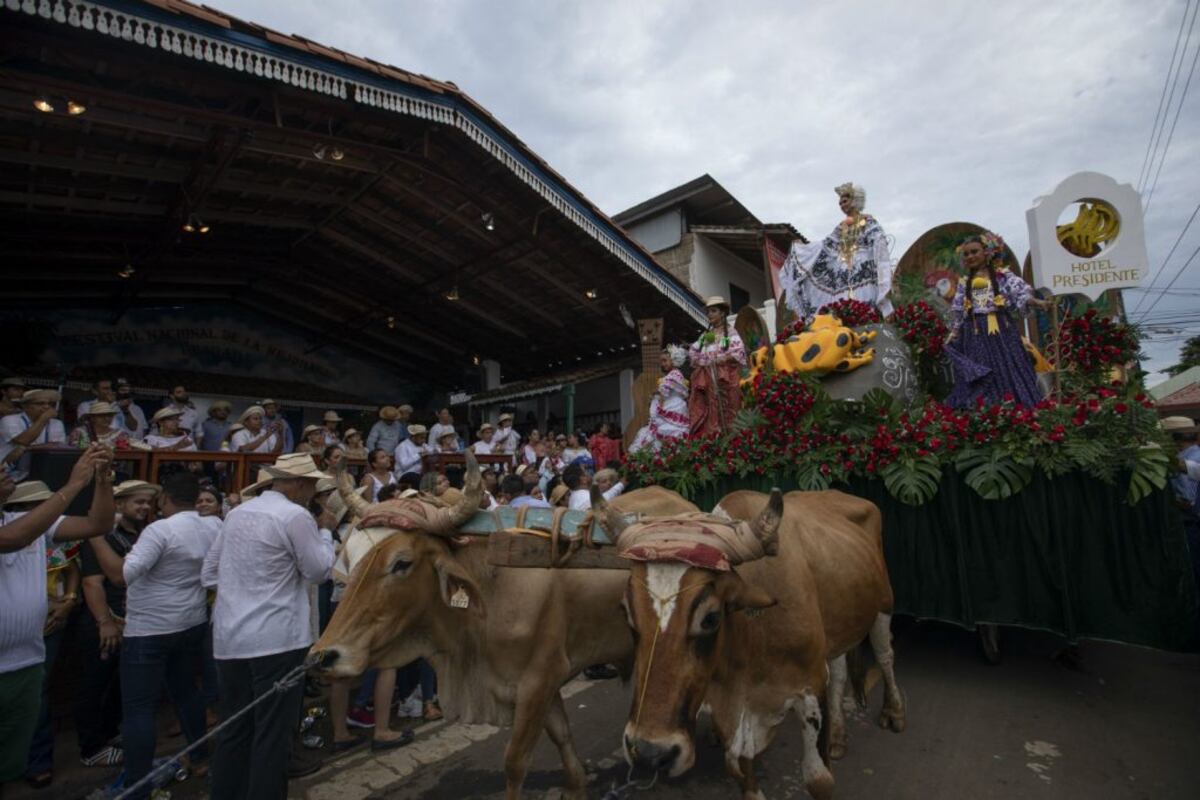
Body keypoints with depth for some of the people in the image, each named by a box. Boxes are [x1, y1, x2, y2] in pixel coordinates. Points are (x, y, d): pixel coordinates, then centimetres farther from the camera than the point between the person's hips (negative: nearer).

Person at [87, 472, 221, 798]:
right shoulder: (214, 526, -1)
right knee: (186, 690, 22)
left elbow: (121, 574, -26)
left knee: (138, 708, 3)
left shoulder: (161, 529, -21)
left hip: (150, 630, -7)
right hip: (193, 624, 7)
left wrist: (95, 536, -19)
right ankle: (200, 753, 34)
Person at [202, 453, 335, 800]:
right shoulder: (295, 516, -14)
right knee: (273, 733, 4)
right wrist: (325, 532, 5)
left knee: (234, 729, 19)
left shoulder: (237, 512, 9)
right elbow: (319, 571, -6)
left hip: (229, 638, 8)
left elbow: (209, 571, 17)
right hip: (277, 639, -7)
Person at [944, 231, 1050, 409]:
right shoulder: (964, 283, 13)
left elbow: (1021, 291, -7)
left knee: (1007, 368, -2)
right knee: (978, 376, -2)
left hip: (1001, 329, -2)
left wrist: (1035, 302, -25)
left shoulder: (1002, 275, 5)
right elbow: (957, 310, 15)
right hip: (975, 333, 2)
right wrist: (953, 333, 11)